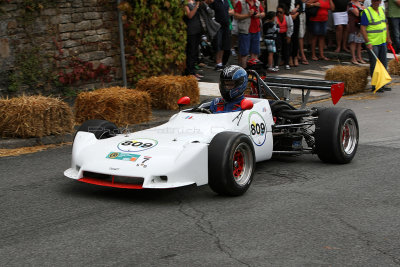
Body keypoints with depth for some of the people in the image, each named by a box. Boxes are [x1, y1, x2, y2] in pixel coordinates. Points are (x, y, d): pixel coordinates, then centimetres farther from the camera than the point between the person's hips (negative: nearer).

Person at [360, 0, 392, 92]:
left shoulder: (382, 10, 11)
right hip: (372, 43, -7)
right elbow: (363, 28, -15)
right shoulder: (366, 12, -12)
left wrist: (388, 38, 19)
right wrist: (368, 42, -21)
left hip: (382, 42, 7)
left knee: (383, 64, 12)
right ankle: (375, 86, 2)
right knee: (374, 65, -4)